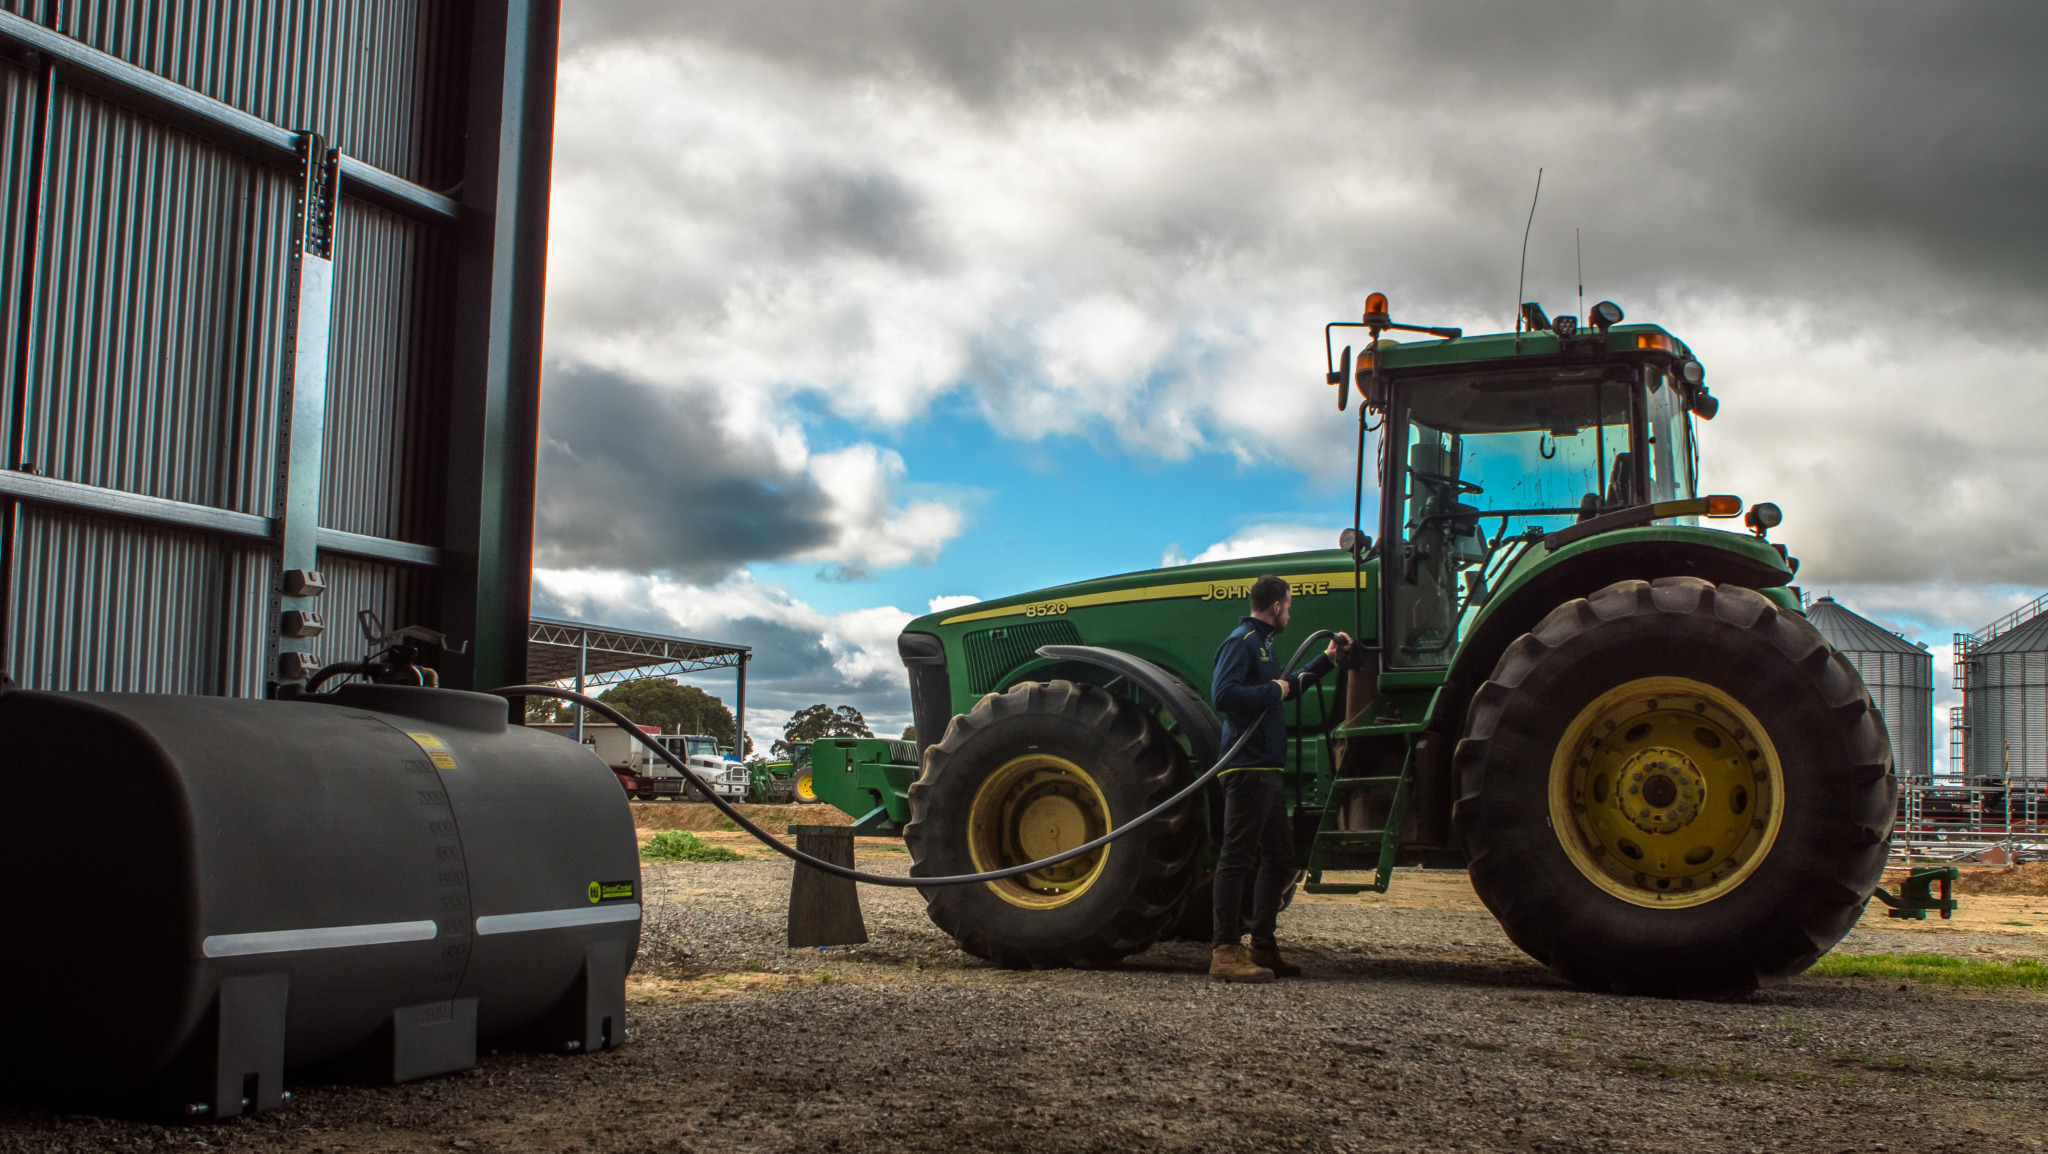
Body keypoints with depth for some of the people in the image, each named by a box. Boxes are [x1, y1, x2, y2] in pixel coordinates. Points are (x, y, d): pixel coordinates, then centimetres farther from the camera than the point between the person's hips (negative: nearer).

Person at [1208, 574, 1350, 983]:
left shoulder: (1261, 643, 23)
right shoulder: (1241, 641, -9)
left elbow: (1287, 689, 38)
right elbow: (1223, 693, -24)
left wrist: (1326, 660, 38)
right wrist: (1273, 690, -14)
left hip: (1266, 770, 11)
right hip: (1248, 768, -11)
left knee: (1279, 857, 14)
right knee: (1238, 856, -11)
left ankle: (1263, 946, 21)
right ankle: (1226, 953, -12)